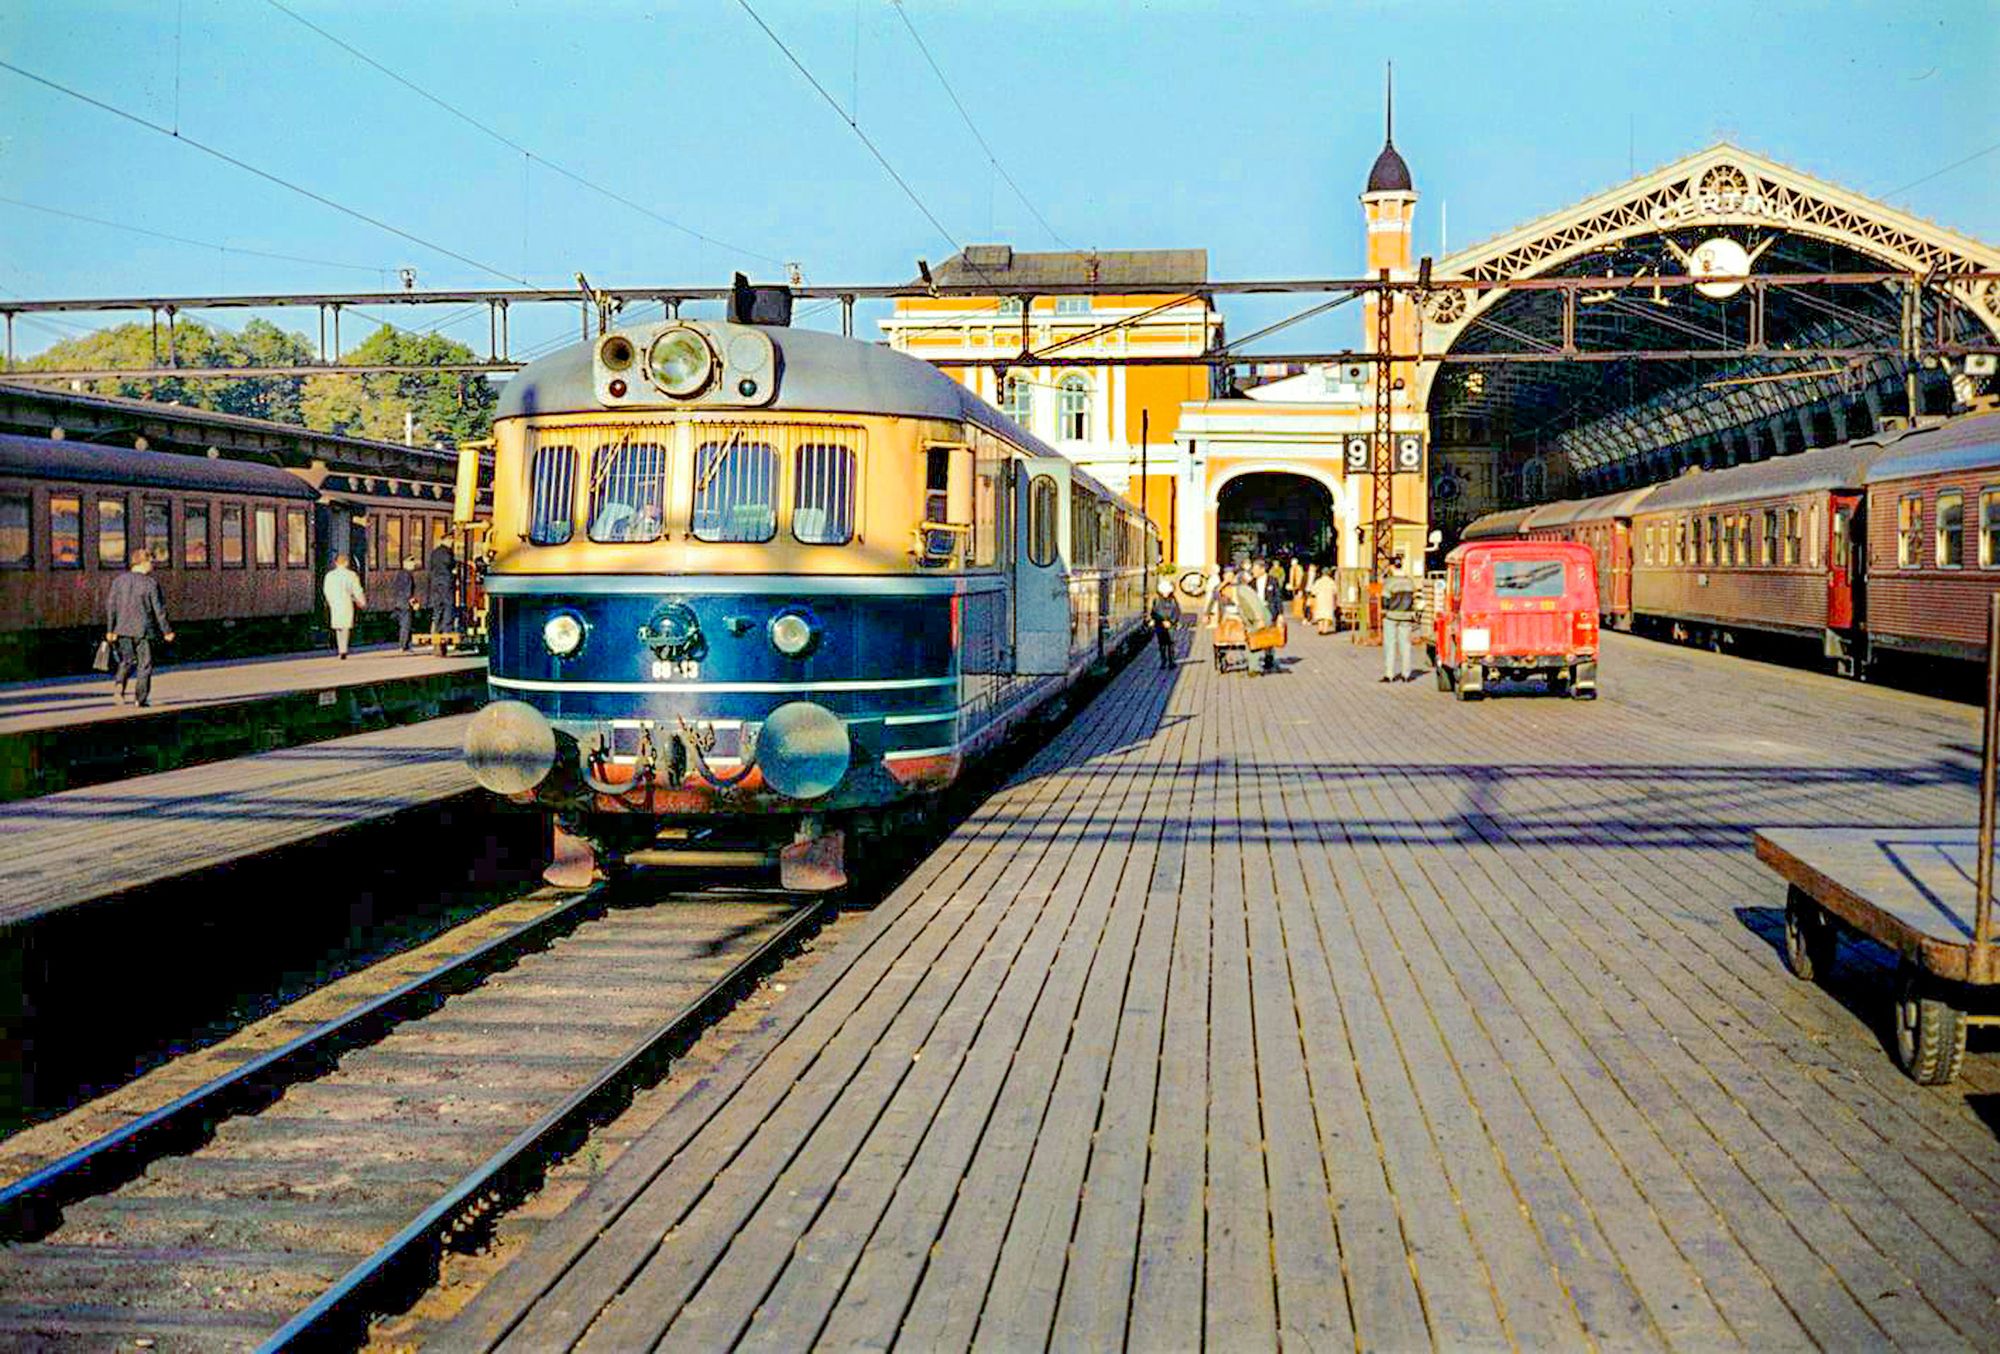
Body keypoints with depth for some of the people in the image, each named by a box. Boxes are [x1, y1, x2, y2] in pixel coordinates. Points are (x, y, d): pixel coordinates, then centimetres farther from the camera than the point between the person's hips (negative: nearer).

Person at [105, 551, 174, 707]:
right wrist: (166, 631, 1)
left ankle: (120, 687, -7)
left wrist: (110, 630, 7)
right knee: (144, 664, 7)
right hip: (143, 629, -4)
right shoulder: (151, 583, -9)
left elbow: (110, 606, 3)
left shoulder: (119, 580, 3)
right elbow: (159, 609, -8)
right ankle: (141, 698, 8)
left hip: (123, 629, 4)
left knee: (126, 660, 17)